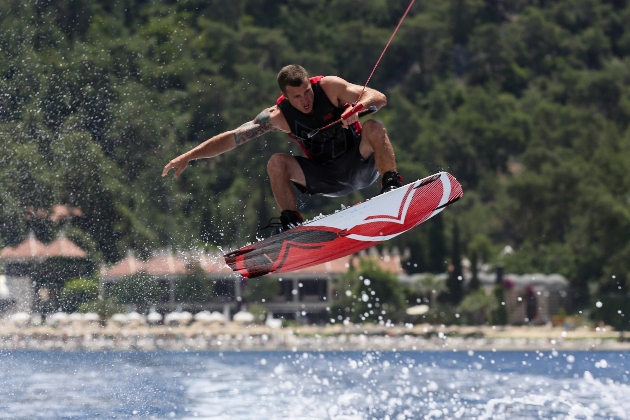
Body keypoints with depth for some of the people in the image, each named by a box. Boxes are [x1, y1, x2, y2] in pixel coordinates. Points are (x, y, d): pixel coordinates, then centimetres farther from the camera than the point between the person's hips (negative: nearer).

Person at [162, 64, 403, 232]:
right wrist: (188, 157, -21)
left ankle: (392, 185, -30)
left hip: (361, 165, -2)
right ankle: (292, 225, -16)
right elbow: (232, 138, -14)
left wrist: (358, 107, -45)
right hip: (327, 180, 2)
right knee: (277, 163, -21)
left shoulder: (329, 87, -17)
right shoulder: (279, 116, -14)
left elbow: (379, 98, -23)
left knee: (373, 127, -30)